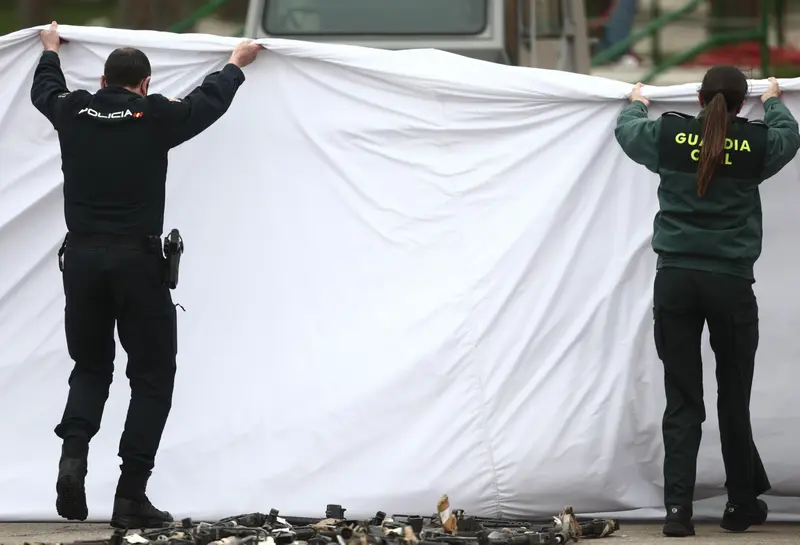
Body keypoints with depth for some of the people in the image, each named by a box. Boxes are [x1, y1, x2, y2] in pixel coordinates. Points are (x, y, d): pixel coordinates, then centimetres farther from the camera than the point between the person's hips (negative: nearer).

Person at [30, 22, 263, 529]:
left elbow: (45, 89, 28)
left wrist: (51, 49, 48)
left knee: (90, 367, 19)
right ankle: (132, 495, -1)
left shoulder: (73, 112, 4)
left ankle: (74, 453, -9)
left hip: (81, 258, 4)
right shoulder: (155, 117, -4)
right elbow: (209, 101, 14)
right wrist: (238, 64, 33)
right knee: (152, 377, 6)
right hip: (137, 260, -3)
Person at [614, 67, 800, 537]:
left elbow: (627, 130, 19)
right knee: (735, 399, 12)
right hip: (731, 283, -1)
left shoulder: (670, 134, -2)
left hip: (675, 281, 1)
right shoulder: (756, 143, -3)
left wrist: (639, 103, 42)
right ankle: (742, 505, 22)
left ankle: (678, 507, -5)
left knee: (682, 401, 2)